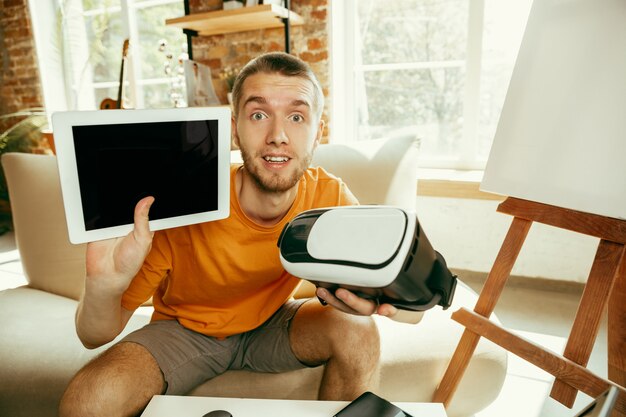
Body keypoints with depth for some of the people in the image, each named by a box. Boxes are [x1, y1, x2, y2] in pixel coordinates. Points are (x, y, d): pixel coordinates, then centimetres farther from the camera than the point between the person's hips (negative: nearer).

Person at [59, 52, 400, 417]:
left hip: (271, 321, 2)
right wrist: (104, 287, -42)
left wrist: (363, 294, -38)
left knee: (358, 332, -22)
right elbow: (95, 337, -18)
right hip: (185, 328, -1)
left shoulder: (331, 197, -21)